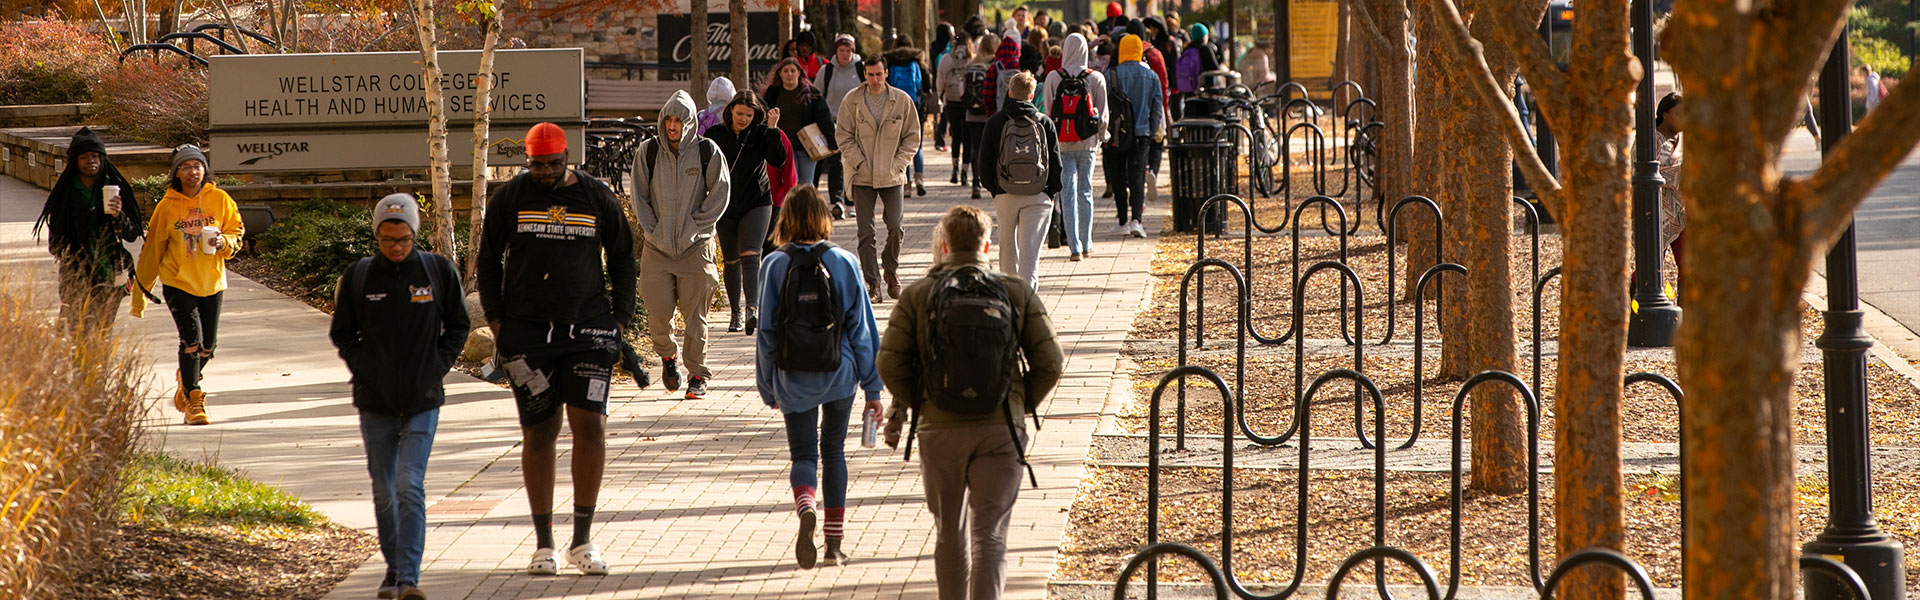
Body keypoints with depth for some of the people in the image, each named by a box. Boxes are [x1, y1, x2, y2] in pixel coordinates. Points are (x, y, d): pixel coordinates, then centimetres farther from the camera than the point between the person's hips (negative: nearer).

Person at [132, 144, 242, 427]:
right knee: (192, 338, -15)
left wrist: (223, 241, -19)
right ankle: (194, 400, -5)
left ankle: (187, 380, 40)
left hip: (212, 283, 3)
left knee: (208, 344, 9)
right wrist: (141, 292, 7)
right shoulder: (167, 206, -4)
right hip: (178, 282, -2)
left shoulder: (220, 200, -1)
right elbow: (152, 251, 3)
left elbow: (237, 232, 5)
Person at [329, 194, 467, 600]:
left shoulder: (439, 272, -2)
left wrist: (438, 366, -2)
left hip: (423, 400, -2)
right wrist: (362, 368, -1)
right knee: (384, 490, 10)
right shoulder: (358, 277, 0)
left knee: (411, 486, -13)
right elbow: (341, 332, 11)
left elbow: (458, 326, 10)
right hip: (375, 400, 2)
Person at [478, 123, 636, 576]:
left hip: (588, 326, 0)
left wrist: (621, 317, 6)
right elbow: (488, 259, 12)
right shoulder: (510, 198, 4)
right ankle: (543, 543, 8)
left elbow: (621, 258, 14)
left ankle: (582, 541, -1)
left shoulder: (597, 197, 5)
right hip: (526, 330, 0)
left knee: (590, 424, -9)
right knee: (538, 433, 1)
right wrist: (494, 317, 2)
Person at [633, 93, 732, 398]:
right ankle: (668, 355, 24)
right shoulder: (648, 152, 2)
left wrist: (695, 227, -6)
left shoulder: (707, 152, -3)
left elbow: (720, 194, 1)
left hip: (696, 247, -1)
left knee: (695, 315, -1)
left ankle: (698, 376, 9)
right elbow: (639, 197, 7)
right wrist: (653, 231, -3)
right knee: (657, 310, -5)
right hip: (658, 247, 1)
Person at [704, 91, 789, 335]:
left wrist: (772, 129, -22)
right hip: (725, 207, 2)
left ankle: (752, 309, -27)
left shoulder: (761, 133, -3)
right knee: (731, 261, 9)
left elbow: (778, 161, -15)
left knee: (750, 255, -18)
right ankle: (735, 312, 22)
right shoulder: (715, 135, 1)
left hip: (757, 203, -2)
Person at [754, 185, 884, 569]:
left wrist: (768, 389, 7)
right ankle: (835, 543, 16)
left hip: (793, 379, -1)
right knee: (834, 451, 18)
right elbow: (862, 329, -3)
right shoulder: (844, 263, -6)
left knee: (803, 455, 8)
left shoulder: (775, 266, -8)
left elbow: (766, 333, -4)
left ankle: (806, 508, -25)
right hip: (839, 376, 1)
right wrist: (872, 387, 4)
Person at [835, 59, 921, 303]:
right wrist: (860, 163, -7)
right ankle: (872, 283, 4)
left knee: (896, 227, -5)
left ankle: (891, 269, 22)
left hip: (892, 176, 0)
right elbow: (844, 136, 2)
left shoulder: (902, 101, 1)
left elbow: (912, 136, 6)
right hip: (862, 177, 0)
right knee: (866, 233, -3)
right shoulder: (852, 101, 0)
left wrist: (898, 164, -4)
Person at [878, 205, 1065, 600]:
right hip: (1000, 432, -1)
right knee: (990, 536, -3)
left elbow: (890, 363, -6)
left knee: (950, 534, 16)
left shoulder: (917, 295, 0)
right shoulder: (1017, 294, 2)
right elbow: (1050, 363, -2)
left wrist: (907, 405, 12)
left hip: (939, 430, 1)